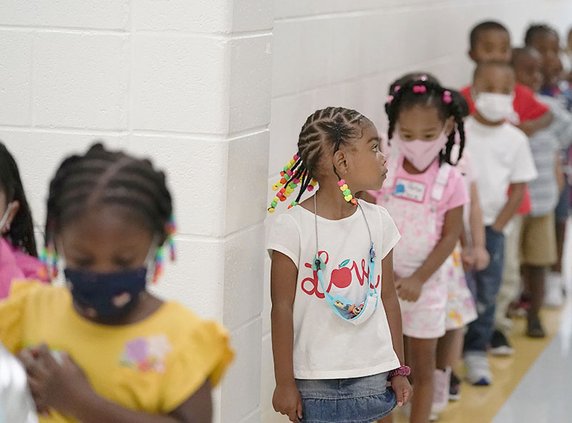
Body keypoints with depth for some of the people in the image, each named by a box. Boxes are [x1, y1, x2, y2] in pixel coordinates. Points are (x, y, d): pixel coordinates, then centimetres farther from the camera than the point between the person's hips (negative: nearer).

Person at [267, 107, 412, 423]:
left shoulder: (377, 221, 4)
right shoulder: (292, 227, -10)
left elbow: (388, 298, 10)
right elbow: (282, 307, -8)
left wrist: (398, 370, 12)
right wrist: (284, 382, -8)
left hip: (372, 376, 4)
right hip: (314, 380, -4)